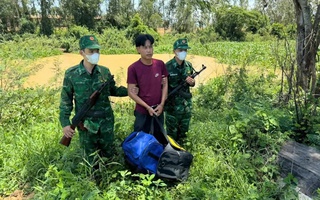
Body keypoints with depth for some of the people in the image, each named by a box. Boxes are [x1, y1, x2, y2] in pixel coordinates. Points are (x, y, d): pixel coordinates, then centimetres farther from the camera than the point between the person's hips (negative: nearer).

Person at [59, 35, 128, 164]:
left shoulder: (105, 71, -3)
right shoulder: (71, 74, -10)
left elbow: (113, 90, 13)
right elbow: (66, 101, -3)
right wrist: (65, 123, -8)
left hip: (106, 121, 3)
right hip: (86, 124, -2)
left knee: (108, 153, 19)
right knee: (90, 158, 15)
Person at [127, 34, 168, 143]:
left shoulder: (160, 64, -3)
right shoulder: (133, 68, -14)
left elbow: (165, 84, 4)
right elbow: (131, 92, -13)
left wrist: (162, 104, -5)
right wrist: (147, 107, -14)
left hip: (159, 109, 4)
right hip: (142, 110, -3)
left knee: (159, 137, 18)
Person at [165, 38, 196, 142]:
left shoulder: (189, 65, 1)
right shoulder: (168, 67, -16)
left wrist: (192, 82, -10)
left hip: (186, 105, 5)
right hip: (172, 106, -5)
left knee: (183, 132, 21)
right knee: (172, 133, 10)